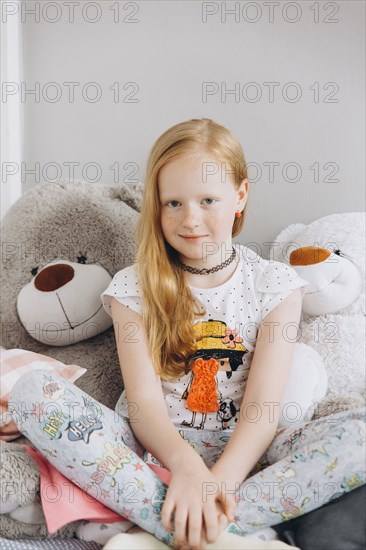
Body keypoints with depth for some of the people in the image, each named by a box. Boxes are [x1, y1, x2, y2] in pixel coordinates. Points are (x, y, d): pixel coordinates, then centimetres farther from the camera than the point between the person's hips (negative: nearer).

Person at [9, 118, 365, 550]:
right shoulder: (134, 287, 1)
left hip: (241, 454, 1)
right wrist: (185, 464, -30)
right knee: (31, 390, -23)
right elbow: (144, 400, -10)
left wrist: (221, 479, -26)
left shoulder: (275, 284, 1)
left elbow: (263, 407, -8)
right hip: (153, 453, 0)